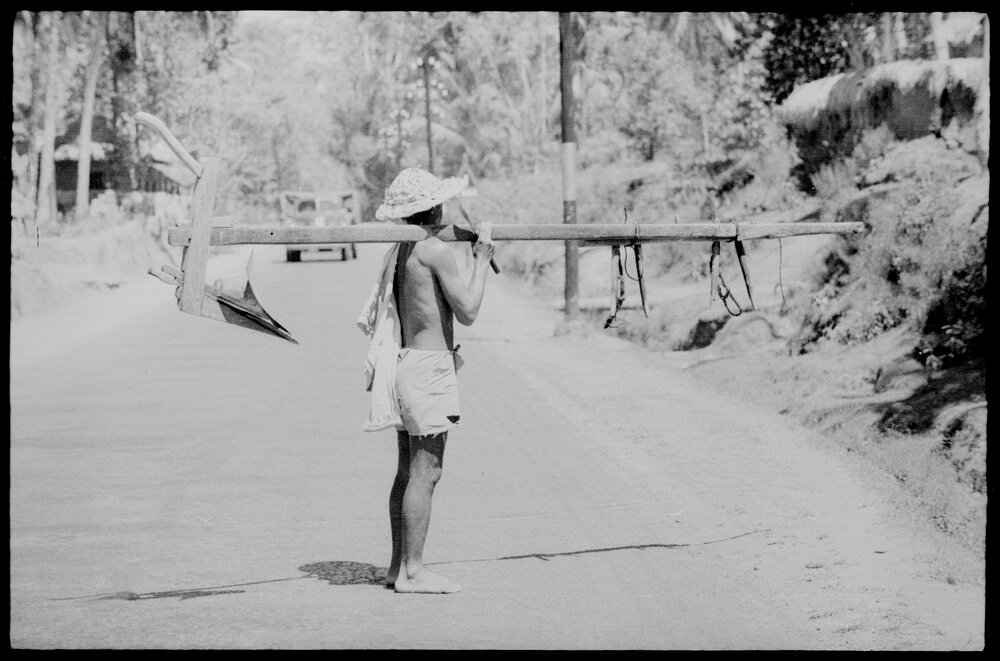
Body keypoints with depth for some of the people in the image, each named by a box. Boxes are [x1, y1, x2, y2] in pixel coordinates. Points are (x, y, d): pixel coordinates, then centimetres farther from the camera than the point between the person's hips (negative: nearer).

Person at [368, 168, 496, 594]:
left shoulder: (396, 251, 13)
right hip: (429, 364, -9)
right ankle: (413, 570, -7)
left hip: (404, 362, 9)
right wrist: (482, 259, -4)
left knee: (408, 471, 12)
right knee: (425, 472, -7)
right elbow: (468, 312, -12)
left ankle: (399, 566, 15)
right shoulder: (436, 250, -13)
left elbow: (383, 316, 18)